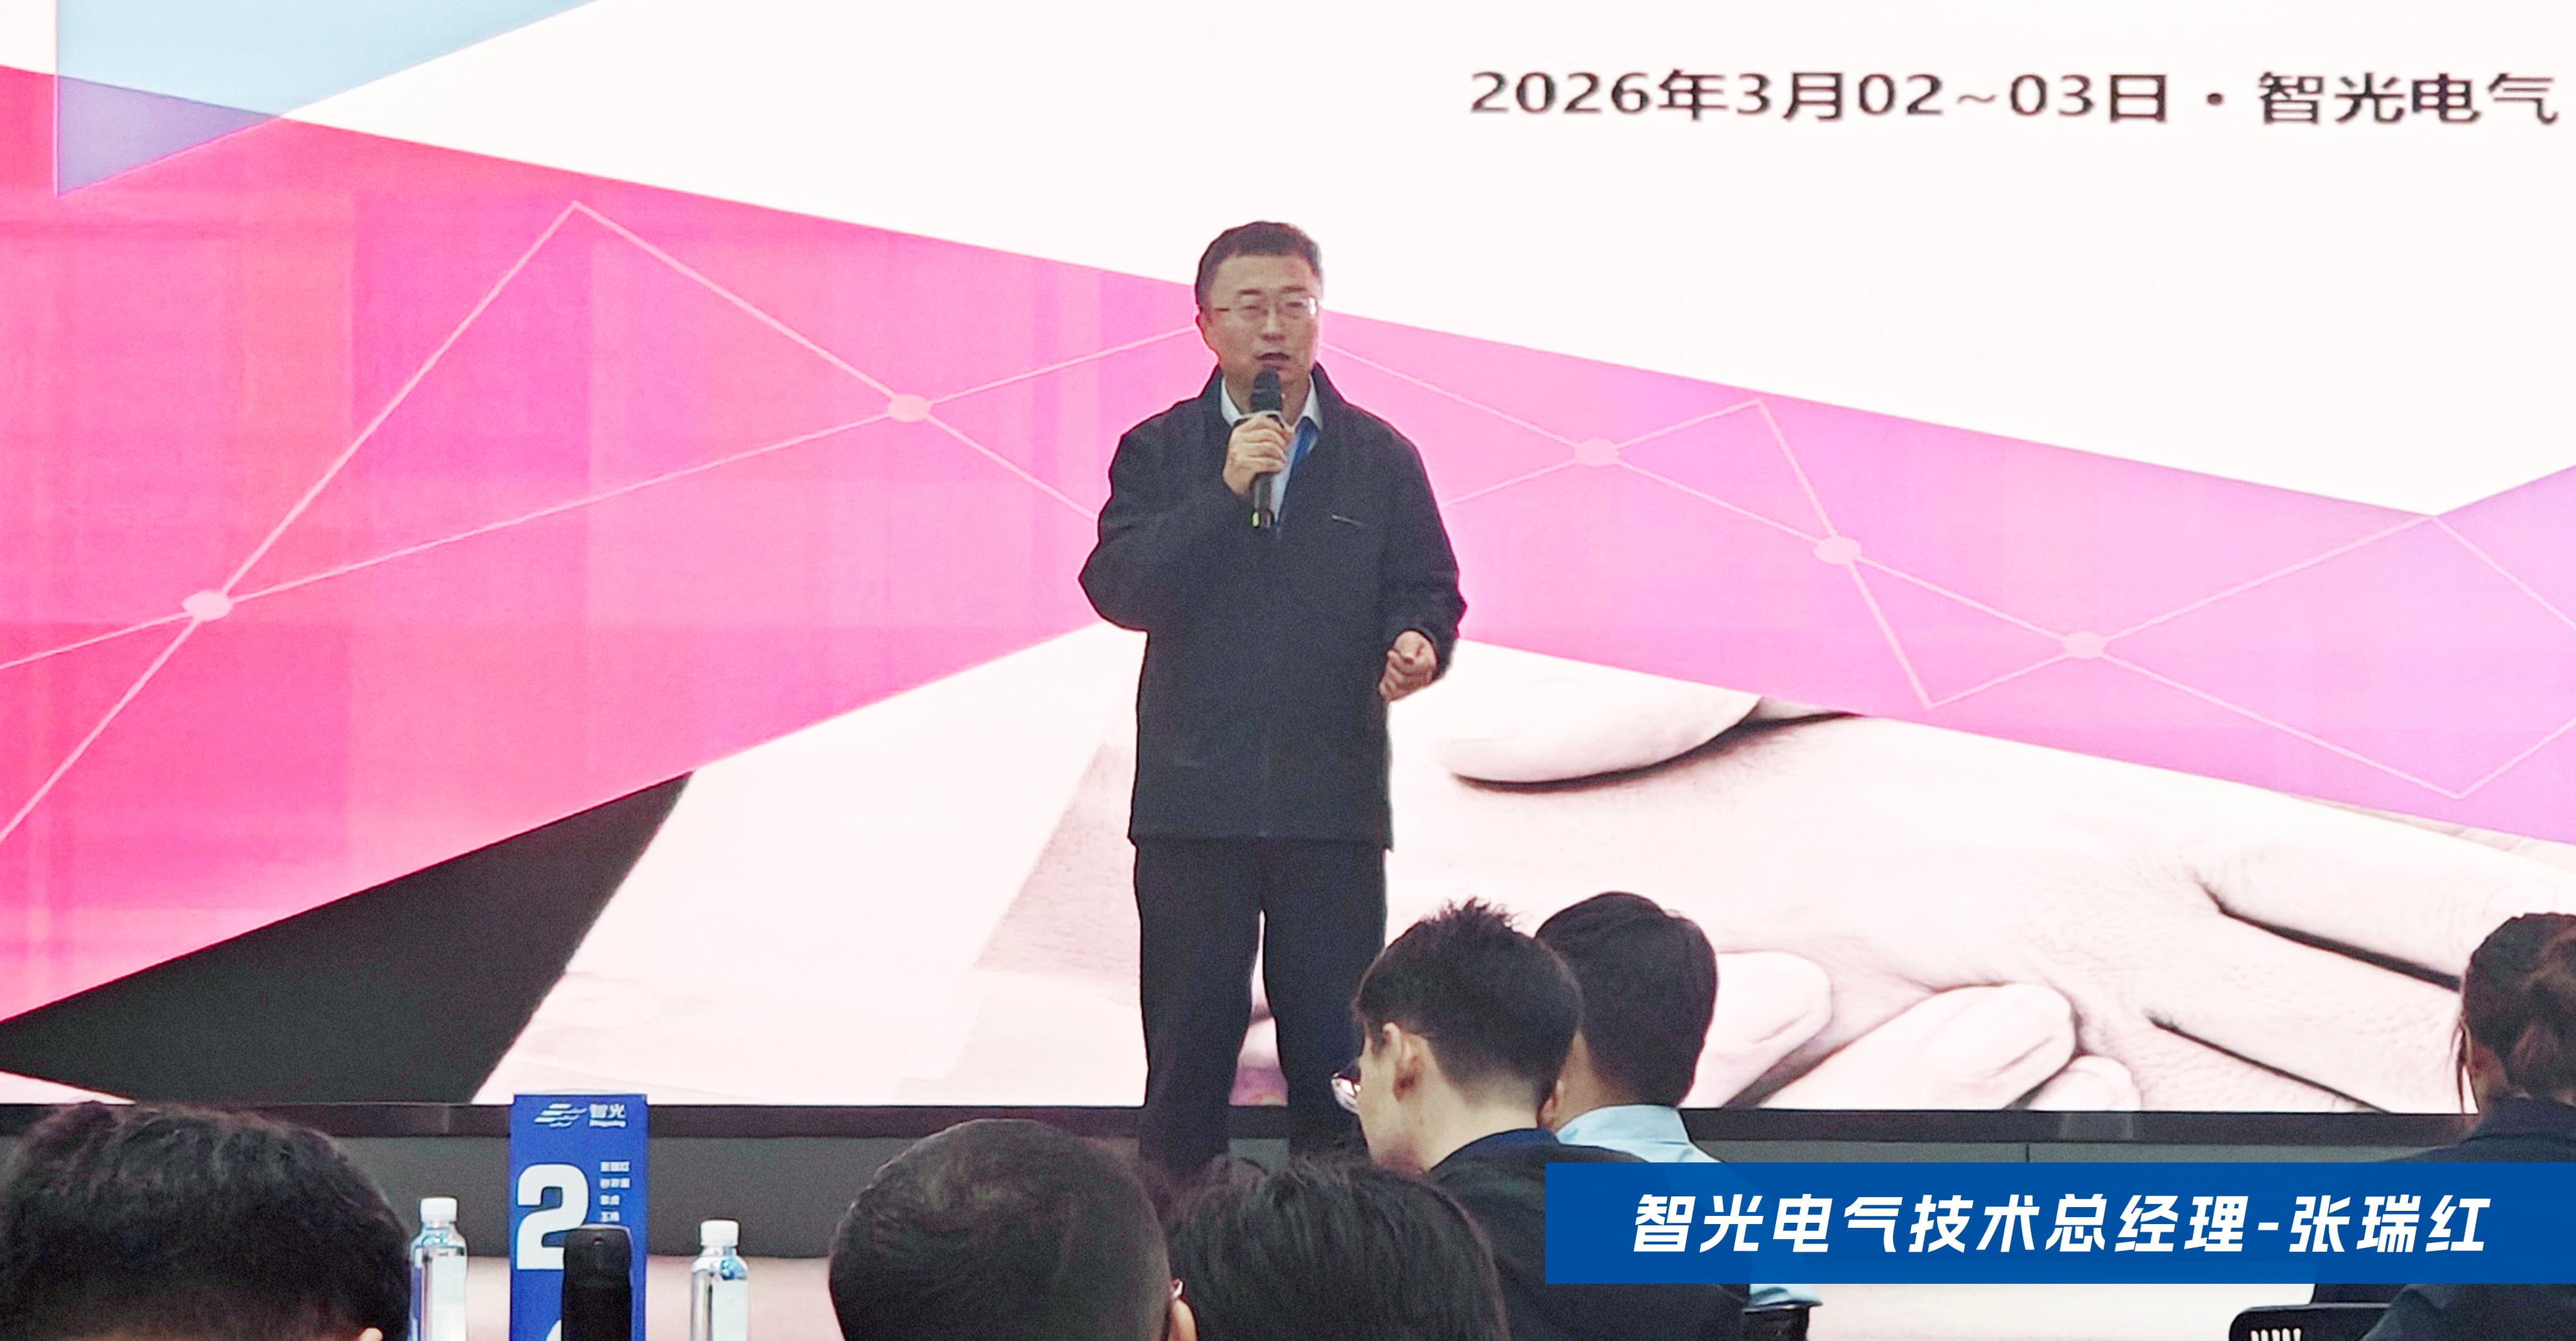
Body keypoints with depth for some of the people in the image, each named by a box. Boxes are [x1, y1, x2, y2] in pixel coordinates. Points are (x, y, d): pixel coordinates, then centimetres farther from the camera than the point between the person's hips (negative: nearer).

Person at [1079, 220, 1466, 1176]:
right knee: (1187, 1050, 3)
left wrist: (1417, 642, -16)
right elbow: (1117, 589, -6)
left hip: (1334, 804, 0)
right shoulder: (1159, 453, 7)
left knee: (1336, 1057, 1)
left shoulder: (1381, 459, 10)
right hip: (1195, 801, 0)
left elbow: (1429, 589, 8)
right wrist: (1224, 493, -14)